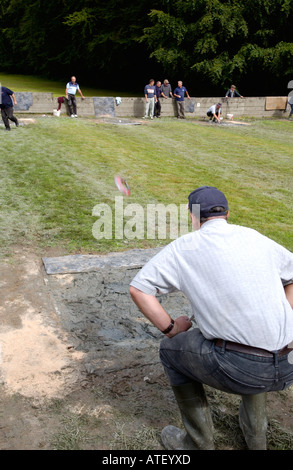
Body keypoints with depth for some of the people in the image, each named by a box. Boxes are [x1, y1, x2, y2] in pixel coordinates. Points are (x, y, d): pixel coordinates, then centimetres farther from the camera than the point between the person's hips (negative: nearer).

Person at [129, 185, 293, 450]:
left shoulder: (185, 247, 2)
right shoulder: (256, 238, 15)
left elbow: (138, 288, -1)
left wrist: (170, 328, 8)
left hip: (238, 371, -5)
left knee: (172, 350, 21)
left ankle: (200, 443, 30)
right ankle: (256, 437, 43)